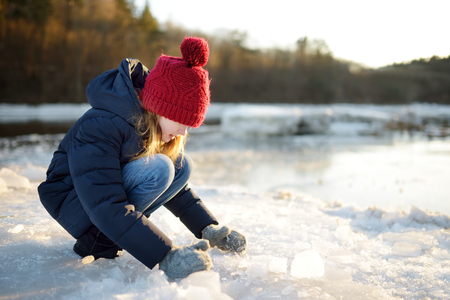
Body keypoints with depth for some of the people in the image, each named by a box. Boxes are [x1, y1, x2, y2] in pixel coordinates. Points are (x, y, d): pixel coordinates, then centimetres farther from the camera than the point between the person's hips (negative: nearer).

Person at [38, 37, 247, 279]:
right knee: (157, 169, -29)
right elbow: (107, 208, -38)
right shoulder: (100, 126, -31)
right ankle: (96, 241, -15)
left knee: (182, 166, -11)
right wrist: (165, 256, -46)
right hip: (75, 203, -8)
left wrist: (209, 228, -9)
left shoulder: (153, 125, -6)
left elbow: (174, 182, 3)